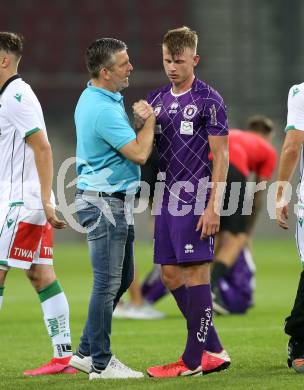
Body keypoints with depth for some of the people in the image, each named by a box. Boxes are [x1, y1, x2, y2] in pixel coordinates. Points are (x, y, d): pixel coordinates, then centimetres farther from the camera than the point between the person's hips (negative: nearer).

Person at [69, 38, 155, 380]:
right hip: (104, 202, -11)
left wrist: (138, 120, 1)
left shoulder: (94, 97, 12)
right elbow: (139, 153, -21)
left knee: (122, 278, 16)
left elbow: (125, 140, 19)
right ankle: (100, 364, -1)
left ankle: (87, 352, 21)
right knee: (108, 283, -6)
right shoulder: (103, 109, -22)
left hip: (114, 201, 11)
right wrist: (149, 120, -5)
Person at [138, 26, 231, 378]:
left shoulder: (208, 100, -6)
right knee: (170, 273, 8)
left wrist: (212, 206, -15)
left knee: (195, 271, -6)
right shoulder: (157, 99, 14)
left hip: (196, 198, -8)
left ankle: (193, 360, -2)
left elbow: (221, 156, -10)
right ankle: (213, 350, 16)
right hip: (168, 197, 8)